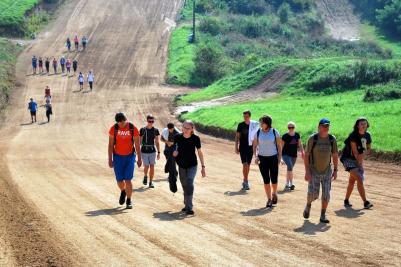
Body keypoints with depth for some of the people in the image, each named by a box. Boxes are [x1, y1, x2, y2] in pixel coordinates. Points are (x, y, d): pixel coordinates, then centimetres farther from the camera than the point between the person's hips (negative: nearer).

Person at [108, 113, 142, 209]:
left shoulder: (133, 129, -10)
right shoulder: (113, 129, -8)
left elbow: (137, 145, -2)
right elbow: (110, 145, -2)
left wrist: (139, 159, -1)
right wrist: (110, 159, -5)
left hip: (130, 157, -1)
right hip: (118, 157, 1)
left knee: (128, 180, -10)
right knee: (119, 180, 3)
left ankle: (129, 201, 3)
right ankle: (123, 192, 36)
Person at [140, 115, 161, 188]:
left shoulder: (155, 130, 2)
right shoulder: (143, 130, -6)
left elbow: (157, 142, 8)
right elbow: (139, 142, -1)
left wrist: (159, 152, 4)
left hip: (152, 151, 2)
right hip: (144, 151, -2)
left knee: (152, 166, -3)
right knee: (147, 166, -5)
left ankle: (151, 182, 6)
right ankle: (145, 176, 27)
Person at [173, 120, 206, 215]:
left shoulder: (195, 138, -13)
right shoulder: (178, 137, -10)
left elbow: (200, 152, -3)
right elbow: (174, 151, 7)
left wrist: (203, 167, -4)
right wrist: (174, 152, -17)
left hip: (192, 165, -3)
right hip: (181, 165, 3)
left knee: (189, 184, -18)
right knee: (184, 185, 10)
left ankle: (189, 208, -18)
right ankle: (187, 205, 26)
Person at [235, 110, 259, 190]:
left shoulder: (254, 125, 1)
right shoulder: (241, 125, -2)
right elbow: (237, 137, 3)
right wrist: (236, 148, -1)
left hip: (250, 147, 2)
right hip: (242, 147, -2)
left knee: (248, 165, 10)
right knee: (245, 165, -11)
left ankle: (245, 181, 23)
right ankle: (246, 182, -10)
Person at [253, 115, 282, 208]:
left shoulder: (275, 132, -5)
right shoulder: (258, 133, -2)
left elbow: (279, 145, 1)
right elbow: (255, 146, 5)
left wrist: (279, 157, -3)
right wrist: (255, 156, -8)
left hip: (273, 157, -1)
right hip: (262, 158, 1)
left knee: (274, 179, -2)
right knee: (266, 180, 1)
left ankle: (274, 193, 30)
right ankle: (269, 199, 12)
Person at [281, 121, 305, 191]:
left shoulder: (297, 135, 3)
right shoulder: (285, 136, -9)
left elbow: (300, 144, 12)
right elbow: (281, 146, -5)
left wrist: (302, 152, 3)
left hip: (294, 155, 5)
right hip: (286, 154, -5)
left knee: (290, 169, 12)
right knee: (290, 167, -22)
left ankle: (287, 184, 23)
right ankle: (291, 184, -19)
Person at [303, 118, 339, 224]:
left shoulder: (332, 139, -1)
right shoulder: (313, 138, -10)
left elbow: (335, 156, 8)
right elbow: (306, 155, -8)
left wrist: (335, 170, 4)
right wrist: (307, 171, -13)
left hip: (327, 171, 3)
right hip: (314, 171, -3)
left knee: (326, 194, -1)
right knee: (313, 194, -4)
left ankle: (323, 215, 12)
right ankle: (308, 205, 28)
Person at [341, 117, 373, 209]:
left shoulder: (367, 135, 1)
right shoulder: (353, 135, -18)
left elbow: (369, 149, 10)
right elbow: (355, 151, -18)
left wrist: (363, 154, -12)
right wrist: (360, 164, -17)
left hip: (358, 159, 7)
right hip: (348, 159, -7)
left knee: (352, 181, 13)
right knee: (359, 179, -18)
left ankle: (346, 200, 27)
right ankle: (365, 202, -21)